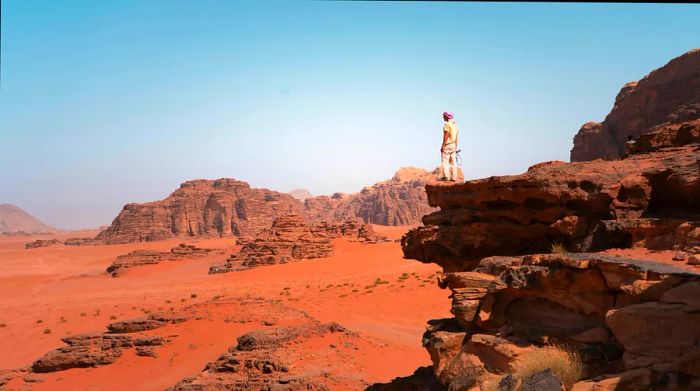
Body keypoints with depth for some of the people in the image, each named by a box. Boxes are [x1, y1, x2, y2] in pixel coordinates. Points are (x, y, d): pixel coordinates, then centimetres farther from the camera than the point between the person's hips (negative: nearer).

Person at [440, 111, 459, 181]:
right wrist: (455, 147, 21)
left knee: (445, 161, -7)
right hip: (453, 145, 8)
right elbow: (456, 137, 16)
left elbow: (446, 136, -17)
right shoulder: (455, 124, 14)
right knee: (453, 162, 7)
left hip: (447, 145, -8)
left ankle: (446, 176, -13)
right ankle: (453, 177, 7)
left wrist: (442, 146, -15)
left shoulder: (447, 124, -11)